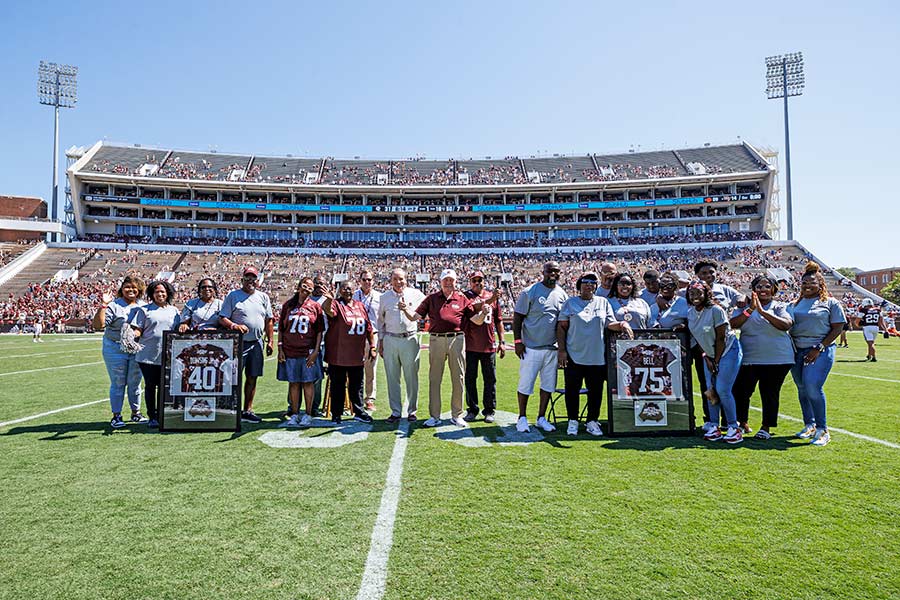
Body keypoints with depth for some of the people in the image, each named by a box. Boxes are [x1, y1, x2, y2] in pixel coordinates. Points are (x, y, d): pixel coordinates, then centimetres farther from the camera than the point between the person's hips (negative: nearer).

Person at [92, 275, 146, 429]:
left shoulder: (143, 306, 10)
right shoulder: (113, 305, -5)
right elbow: (98, 325, -14)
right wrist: (103, 306, -21)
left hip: (137, 351, 4)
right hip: (115, 349, -3)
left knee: (135, 382, 11)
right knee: (118, 383, 3)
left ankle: (136, 413, 24)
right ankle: (116, 416, 13)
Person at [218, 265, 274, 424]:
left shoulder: (263, 297, 13)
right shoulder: (232, 295, 1)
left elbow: (268, 321, 15)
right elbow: (222, 318, -3)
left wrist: (270, 341, 9)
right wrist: (235, 326, -22)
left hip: (256, 343, 4)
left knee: (252, 378, 8)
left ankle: (247, 411, 17)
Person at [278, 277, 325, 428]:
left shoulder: (315, 306, 4)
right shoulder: (288, 305, 8)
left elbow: (320, 331, 3)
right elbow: (281, 329, 10)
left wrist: (316, 351, -5)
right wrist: (280, 349, 3)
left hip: (308, 352, -1)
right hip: (289, 352, 2)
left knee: (308, 382, 2)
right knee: (293, 383, 7)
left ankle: (308, 415, 10)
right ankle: (294, 414, 16)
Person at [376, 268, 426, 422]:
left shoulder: (416, 294, 3)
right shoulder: (385, 297, 11)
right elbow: (380, 320, 17)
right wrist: (380, 341, 14)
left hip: (410, 340, -2)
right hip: (390, 340, 2)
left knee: (411, 377, 2)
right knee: (392, 378, 5)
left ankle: (412, 411, 14)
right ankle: (395, 411, 15)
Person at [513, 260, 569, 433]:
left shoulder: (562, 294, 10)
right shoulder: (530, 292, -5)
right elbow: (517, 317, -5)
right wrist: (518, 341, -12)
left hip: (553, 348, 5)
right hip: (531, 347, -5)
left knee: (549, 385, 10)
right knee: (525, 384, 0)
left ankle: (541, 418, 22)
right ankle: (522, 418, 14)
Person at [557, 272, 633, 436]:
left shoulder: (603, 302, 11)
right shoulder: (570, 303, 4)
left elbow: (610, 324, 7)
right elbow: (561, 327, 2)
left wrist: (622, 324, -15)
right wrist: (561, 349, -6)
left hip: (597, 356, 2)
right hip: (574, 355, -2)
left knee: (596, 390, 6)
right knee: (572, 389, 3)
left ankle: (592, 421, 20)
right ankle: (572, 421, 17)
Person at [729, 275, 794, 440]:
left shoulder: (780, 307, 4)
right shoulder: (744, 306, 8)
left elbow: (786, 325, -15)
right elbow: (733, 324, -7)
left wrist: (763, 311, -21)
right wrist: (750, 309, -18)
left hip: (777, 358, -1)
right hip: (749, 359, 2)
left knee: (770, 393, 2)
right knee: (740, 390, -1)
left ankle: (766, 428, 16)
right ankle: (742, 424, 19)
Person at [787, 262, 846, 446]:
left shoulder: (830, 303, 3)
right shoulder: (794, 305, 15)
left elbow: (837, 328, -2)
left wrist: (819, 348, -11)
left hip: (821, 351, -5)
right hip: (797, 351, 5)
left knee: (813, 387, -17)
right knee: (802, 389, 8)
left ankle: (822, 429, -4)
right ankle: (809, 425, 22)